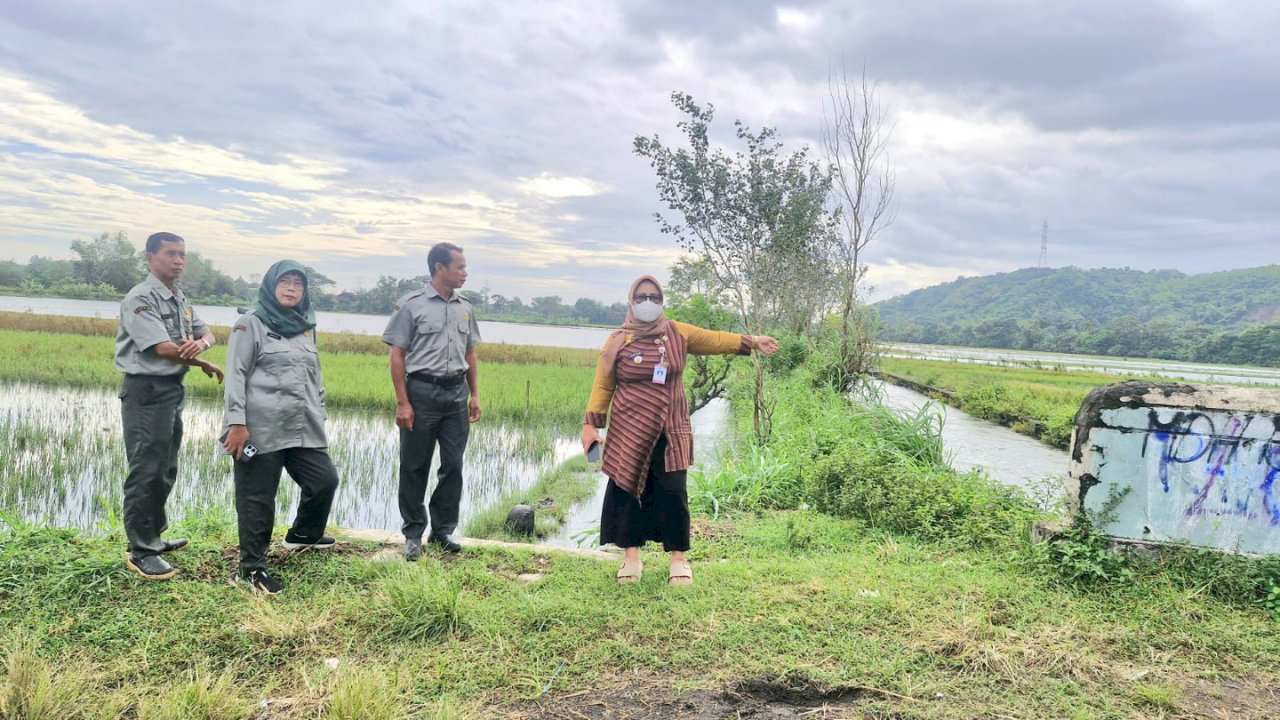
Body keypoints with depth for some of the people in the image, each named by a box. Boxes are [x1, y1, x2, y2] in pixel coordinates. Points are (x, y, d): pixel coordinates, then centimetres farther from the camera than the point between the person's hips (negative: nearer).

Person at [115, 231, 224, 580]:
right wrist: (206, 366, -9)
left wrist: (201, 343, -11)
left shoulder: (181, 299, 13)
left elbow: (208, 333, 15)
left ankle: (154, 536, 30)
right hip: (146, 391, -9)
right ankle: (141, 551, 3)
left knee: (166, 470, 17)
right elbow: (164, 348, -22)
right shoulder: (140, 299, -14)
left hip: (174, 388, 9)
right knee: (145, 472, -5)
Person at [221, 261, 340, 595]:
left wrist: (320, 418, 17)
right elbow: (236, 375, -8)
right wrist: (236, 422, -15)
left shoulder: (306, 326, 16)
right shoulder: (252, 322, -2)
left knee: (325, 480, 5)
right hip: (261, 428, -6)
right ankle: (251, 567, 16)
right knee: (257, 498, 2)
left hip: (304, 428, 6)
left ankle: (302, 534, 33)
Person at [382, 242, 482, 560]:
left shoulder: (465, 308, 10)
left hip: (456, 394, 5)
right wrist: (402, 402, -11)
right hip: (422, 392, -5)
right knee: (415, 467, 5)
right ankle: (413, 534, 17)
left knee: (453, 466, 7)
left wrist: (474, 395, 11)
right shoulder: (412, 305, -5)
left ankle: (442, 531, 20)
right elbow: (397, 356, -6)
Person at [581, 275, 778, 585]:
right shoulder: (618, 341, -1)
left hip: (669, 431, 1)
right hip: (629, 430, 0)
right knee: (626, 489, 2)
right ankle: (631, 557, 16)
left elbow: (715, 339, 6)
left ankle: (679, 558, 8)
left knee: (672, 491, -5)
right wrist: (591, 424, -3)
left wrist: (752, 341, -3)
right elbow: (602, 387, 2)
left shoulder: (678, 333, 4)